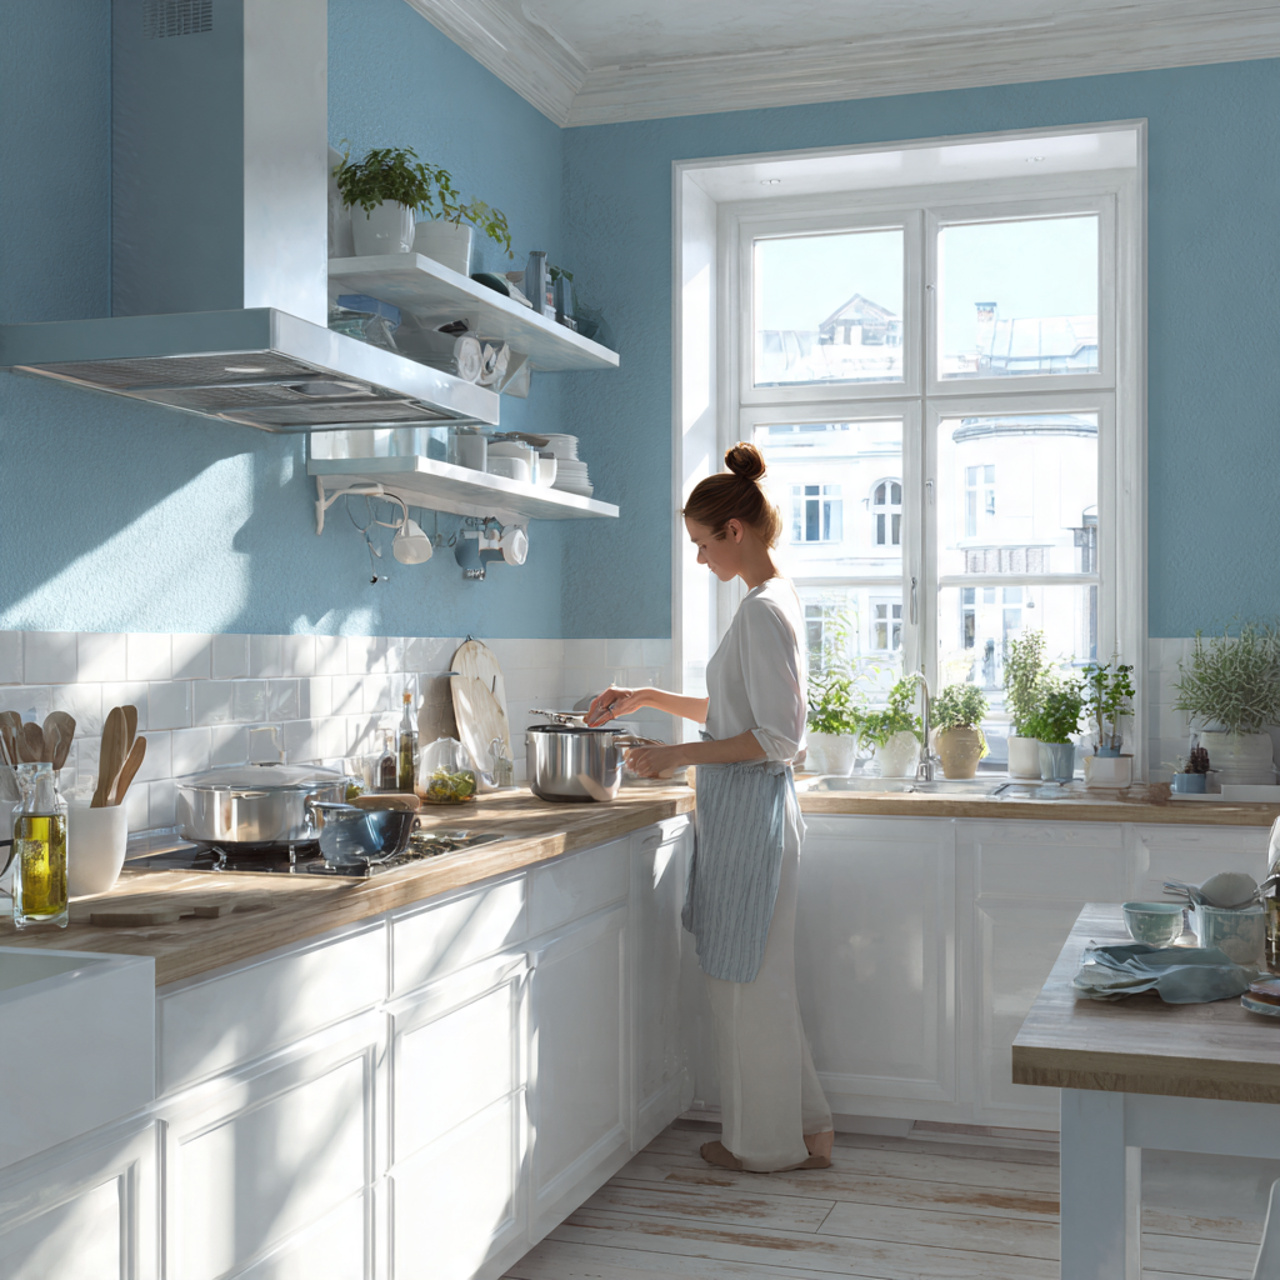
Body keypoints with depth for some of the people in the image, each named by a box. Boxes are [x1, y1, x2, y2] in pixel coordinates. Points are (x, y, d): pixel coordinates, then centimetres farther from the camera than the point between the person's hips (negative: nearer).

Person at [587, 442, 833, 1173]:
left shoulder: (764, 611, -18)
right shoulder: (773, 602, 13)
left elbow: (780, 736, -21)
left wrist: (679, 756, -17)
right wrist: (648, 698, 21)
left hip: (751, 812, -10)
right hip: (749, 812, 10)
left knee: (747, 978, 3)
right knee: (758, 978, 17)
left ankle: (766, 1144, 18)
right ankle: (806, 1131, 27)